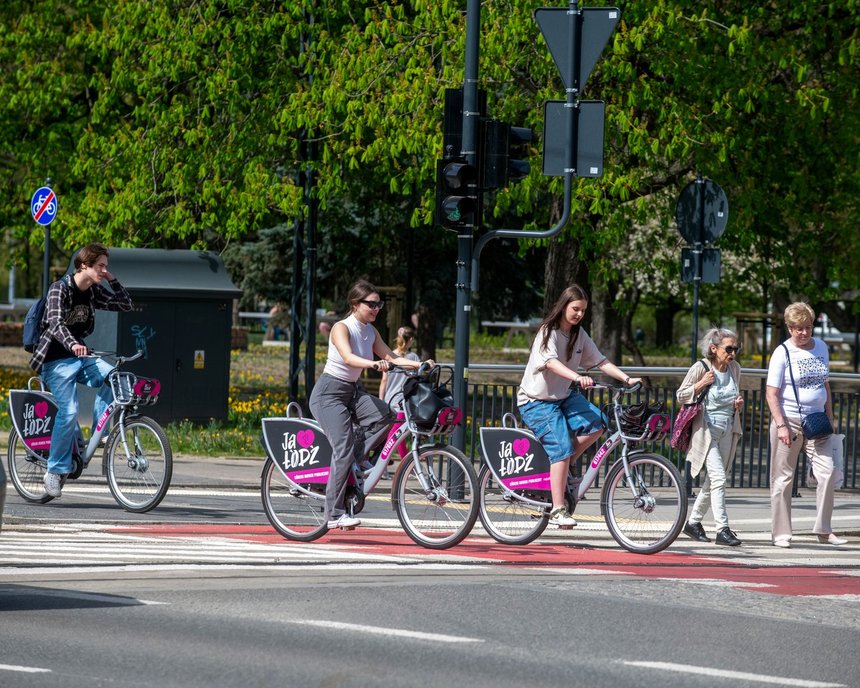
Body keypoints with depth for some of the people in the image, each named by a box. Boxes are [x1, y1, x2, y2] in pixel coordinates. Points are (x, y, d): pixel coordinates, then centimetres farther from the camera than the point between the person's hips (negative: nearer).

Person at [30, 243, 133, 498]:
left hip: (80, 356, 6)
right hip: (56, 360, -6)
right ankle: (56, 470, -10)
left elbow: (125, 305, 13)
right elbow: (55, 323, -29)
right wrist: (72, 344, -48)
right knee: (69, 412, -21)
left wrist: (112, 280, -1)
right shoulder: (60, 289, -14)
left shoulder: (93, 292, 6)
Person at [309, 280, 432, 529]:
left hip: (352, 391, 7)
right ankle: (334, 513, -13)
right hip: (329, 392, -7)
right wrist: (374, 364, -51)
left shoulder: (371, 332, 6)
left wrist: (420, 365, -15)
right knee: (345, 448, -18)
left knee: (385, 415, -19)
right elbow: (348, 357, -34)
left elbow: (390, 356, 0)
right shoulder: (341, 328, -16)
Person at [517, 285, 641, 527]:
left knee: (596, 423, -19)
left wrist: (626, 379, -12)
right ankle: (557, 510, -17)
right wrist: (578, 378, -49)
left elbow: (601, 362, 3)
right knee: (561, 448, -21)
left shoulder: (579, 335, 6)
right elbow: (551, 362, -33)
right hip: (537, 401, -7)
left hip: (564, 396, 7)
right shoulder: (548, 332, -16)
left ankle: (559, 467, -3)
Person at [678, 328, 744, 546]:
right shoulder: (700, 368, -10)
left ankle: (693, 522, 26)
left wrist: (738, 403, -1)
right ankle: (722, 530, -17)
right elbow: (681, 395, -3)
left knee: (712, 480, 11)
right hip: (706, 429, -6)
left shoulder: (734, 368, 6)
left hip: (727, 430, 6)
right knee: (718, 478, -16)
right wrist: (702, 384, -19)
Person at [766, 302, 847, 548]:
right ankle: (781, 533, 8)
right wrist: (781, 425, -16)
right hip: (789, 420, -5)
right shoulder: (783, 352, -6)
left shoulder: (821, 347, 10)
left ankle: (823, 530, 2)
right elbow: (771, 393, -9)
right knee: (783, 479, 1)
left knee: (827, 473, -6)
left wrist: (830, 420, 13)